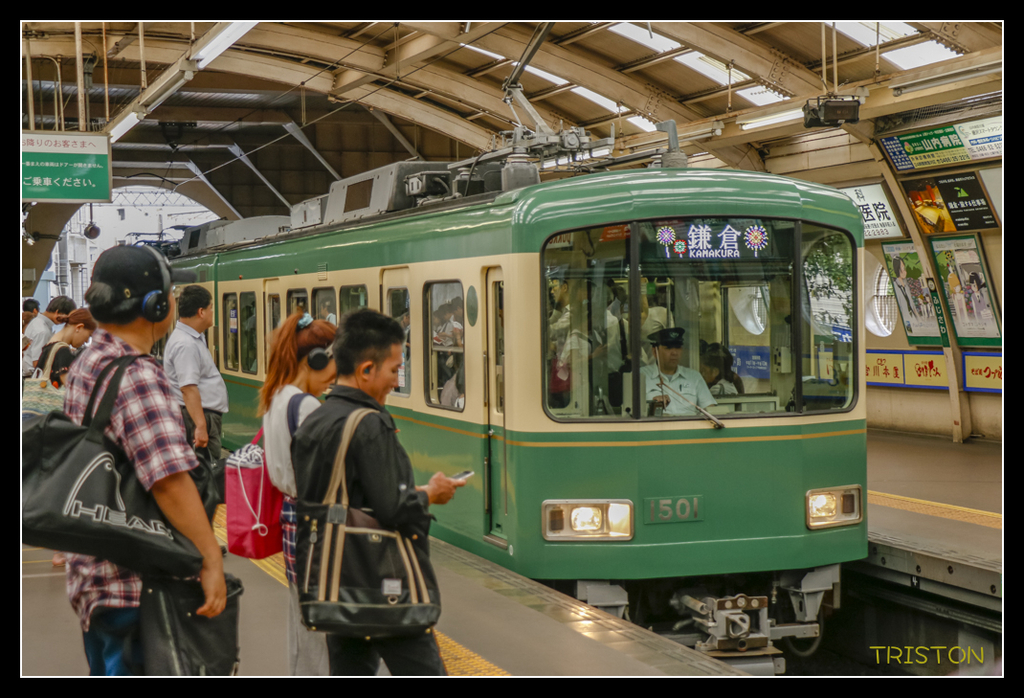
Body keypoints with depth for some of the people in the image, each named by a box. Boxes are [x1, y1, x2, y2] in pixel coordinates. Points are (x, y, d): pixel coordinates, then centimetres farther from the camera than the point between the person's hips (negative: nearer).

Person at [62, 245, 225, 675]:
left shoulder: (86, 366, 11)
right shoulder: (137, 377, -21)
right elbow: (169, 478, -29)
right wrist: (211, 559, -25)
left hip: (92, 574, 10)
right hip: (133, 580, -10)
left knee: (108, 670, 20)